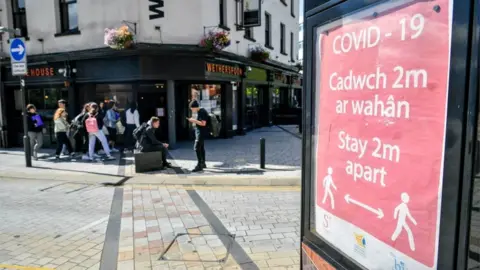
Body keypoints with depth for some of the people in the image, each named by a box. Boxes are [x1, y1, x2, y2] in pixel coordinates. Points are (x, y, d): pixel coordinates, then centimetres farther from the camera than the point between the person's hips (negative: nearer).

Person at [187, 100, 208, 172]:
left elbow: (203, 123, -22)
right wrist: (194, 121, 8)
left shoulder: (202, 112, -17)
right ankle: (203, 163, 27)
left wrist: (194, 120, -18)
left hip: (201, 133, -11)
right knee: (201, 148, 16)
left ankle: (199, 165, -11)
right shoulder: (199, 112, 13)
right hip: (199, 132, 11)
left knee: (197, 148, -12)